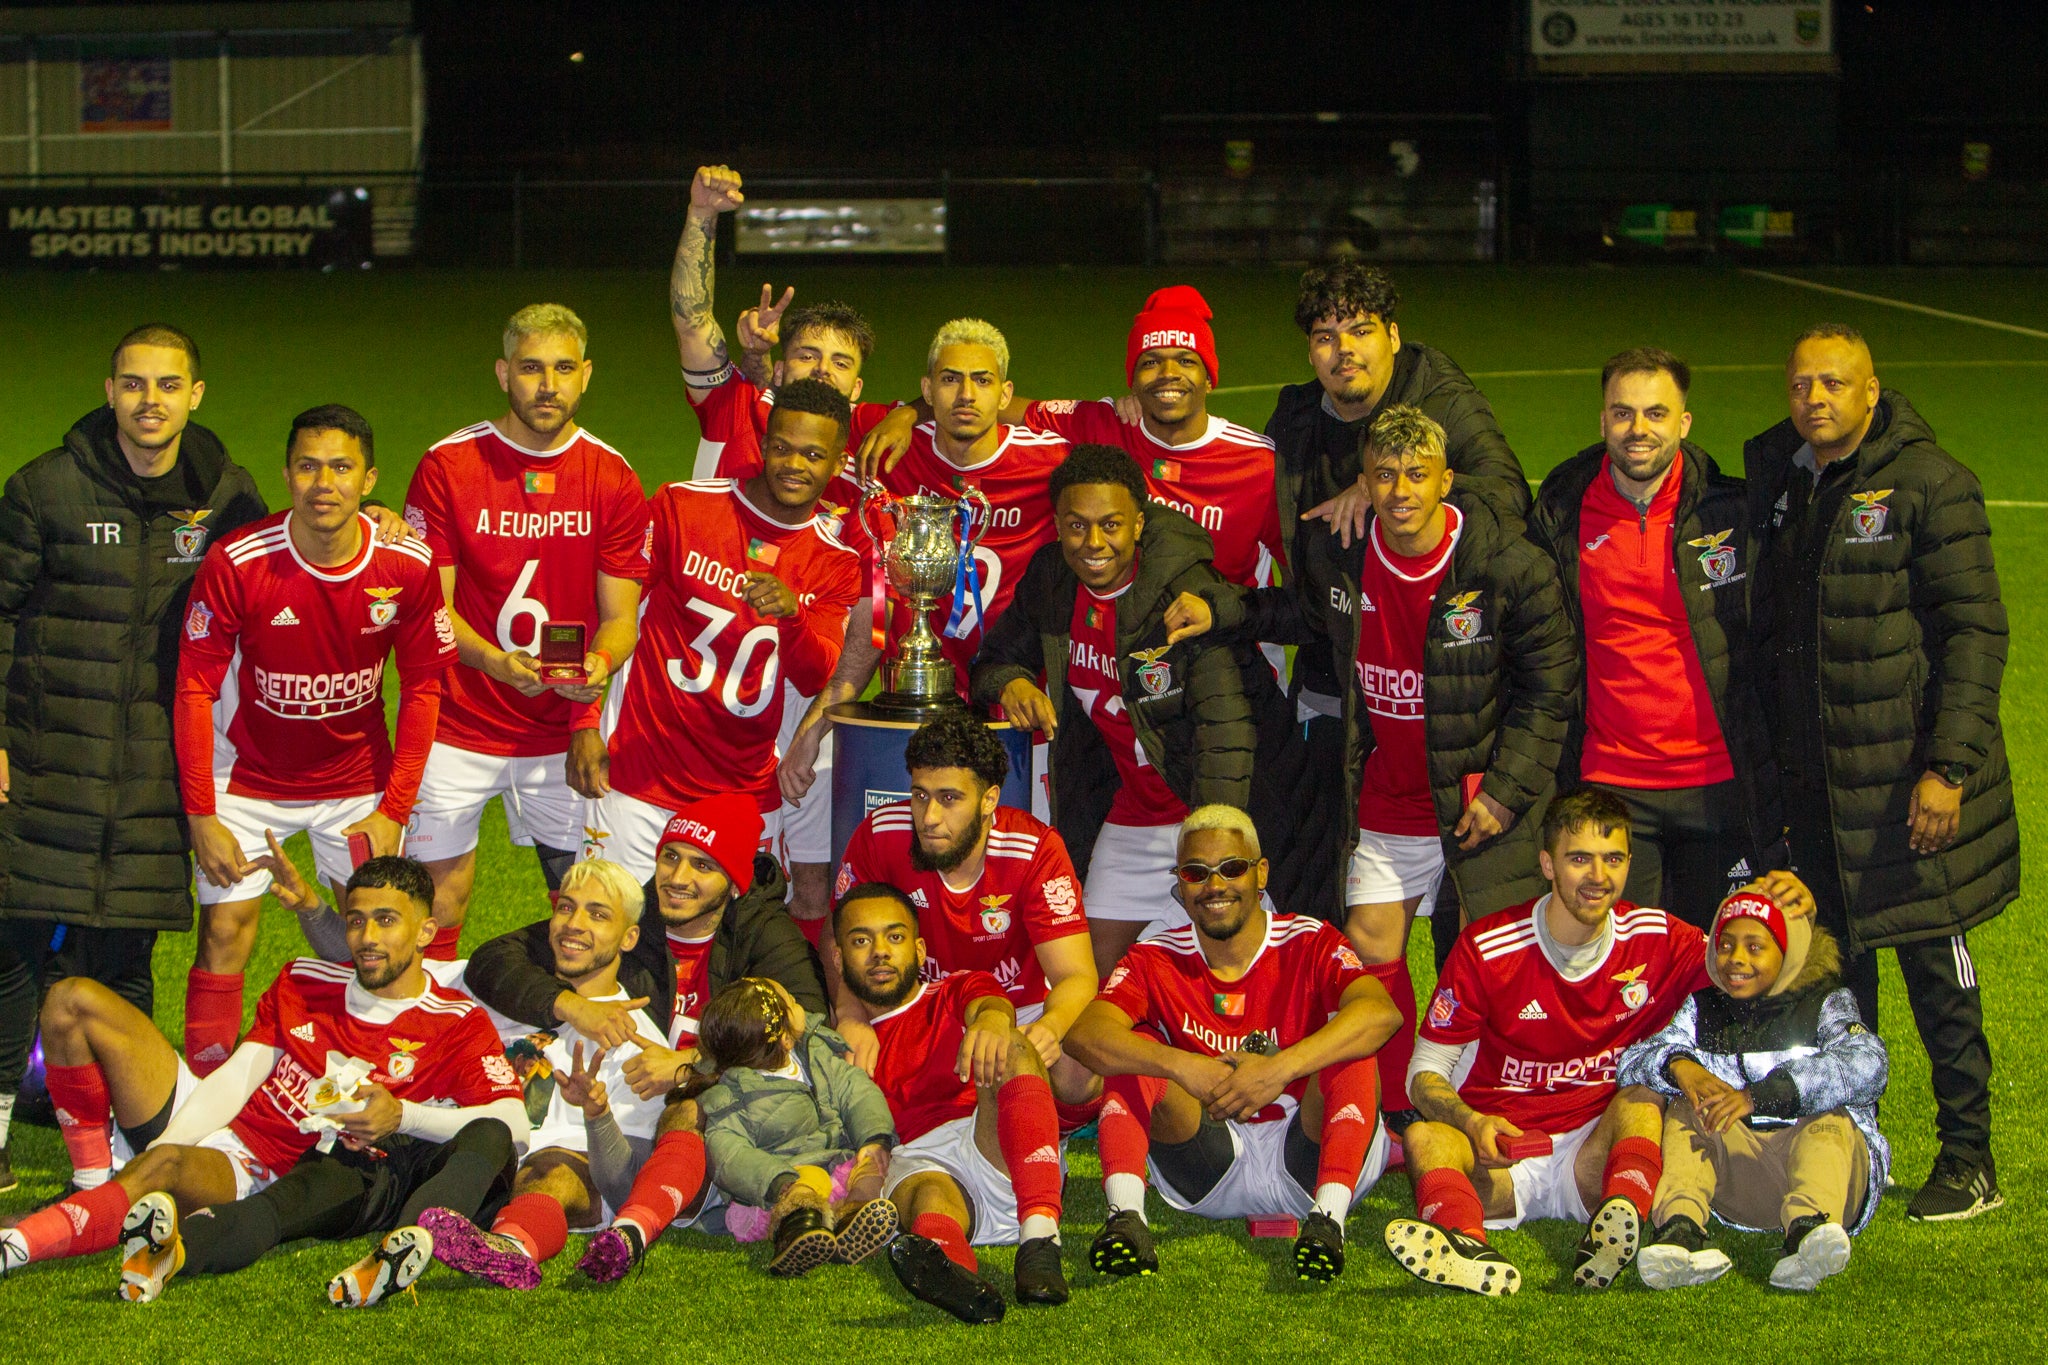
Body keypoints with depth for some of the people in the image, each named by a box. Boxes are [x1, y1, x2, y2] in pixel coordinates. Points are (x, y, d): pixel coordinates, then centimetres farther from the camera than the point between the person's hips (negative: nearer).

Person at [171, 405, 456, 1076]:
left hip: (357, 778, 1)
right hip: (248, 780, -1)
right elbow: (195, 689, -12)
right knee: (225, 933, -4)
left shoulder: (407, 567, -16)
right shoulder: (235, 564, -21)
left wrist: (393, 810, -6)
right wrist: (202, 817, -14)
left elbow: (423, 687, -3)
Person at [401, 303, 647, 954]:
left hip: (564, 730, 2)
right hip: (459, 726, -2)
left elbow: (619, 614, 2)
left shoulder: (614, 480, 0)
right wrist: (497, 662, -23)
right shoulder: (447, 466, -5)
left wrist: (600, 663, -21)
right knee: (440, 895, 3)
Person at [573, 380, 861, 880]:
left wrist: (791, 613, -25)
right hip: (642, 779, -2)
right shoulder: (681, 506, -1)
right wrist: (586, 725, -2)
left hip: (747, 791, 2)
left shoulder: (836, 562, 5)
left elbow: (814, 680, -4)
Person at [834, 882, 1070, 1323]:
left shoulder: (958, 992, 24)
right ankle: (949, 1266, -75)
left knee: (1013, 1048, -27)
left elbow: (990, 1002, -2)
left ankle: (1040, 1236, -48)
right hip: (913, 1164, 0)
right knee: (928, 1192, -36)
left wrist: (992, 1020, -29)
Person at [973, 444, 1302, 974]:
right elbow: (994, 660, 12)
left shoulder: (1187, 590, -23)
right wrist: (1010, 683, -14)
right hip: (1132, 810, 6)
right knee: (1099, 963, 6)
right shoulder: (1049, 580, -3)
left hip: (1220, 807, -6)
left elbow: (1225, 726, -30)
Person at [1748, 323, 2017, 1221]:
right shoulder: (1772, 474, 9)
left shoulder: (1929, 483, -9)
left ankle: (1969, 1160, 8)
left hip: (1907, 767, -6)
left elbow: (1975, 632, -11)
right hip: (1811, 772, 6)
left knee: (1933, 955, -1)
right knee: (1834, 955, 12)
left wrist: (1949, 766, -17)